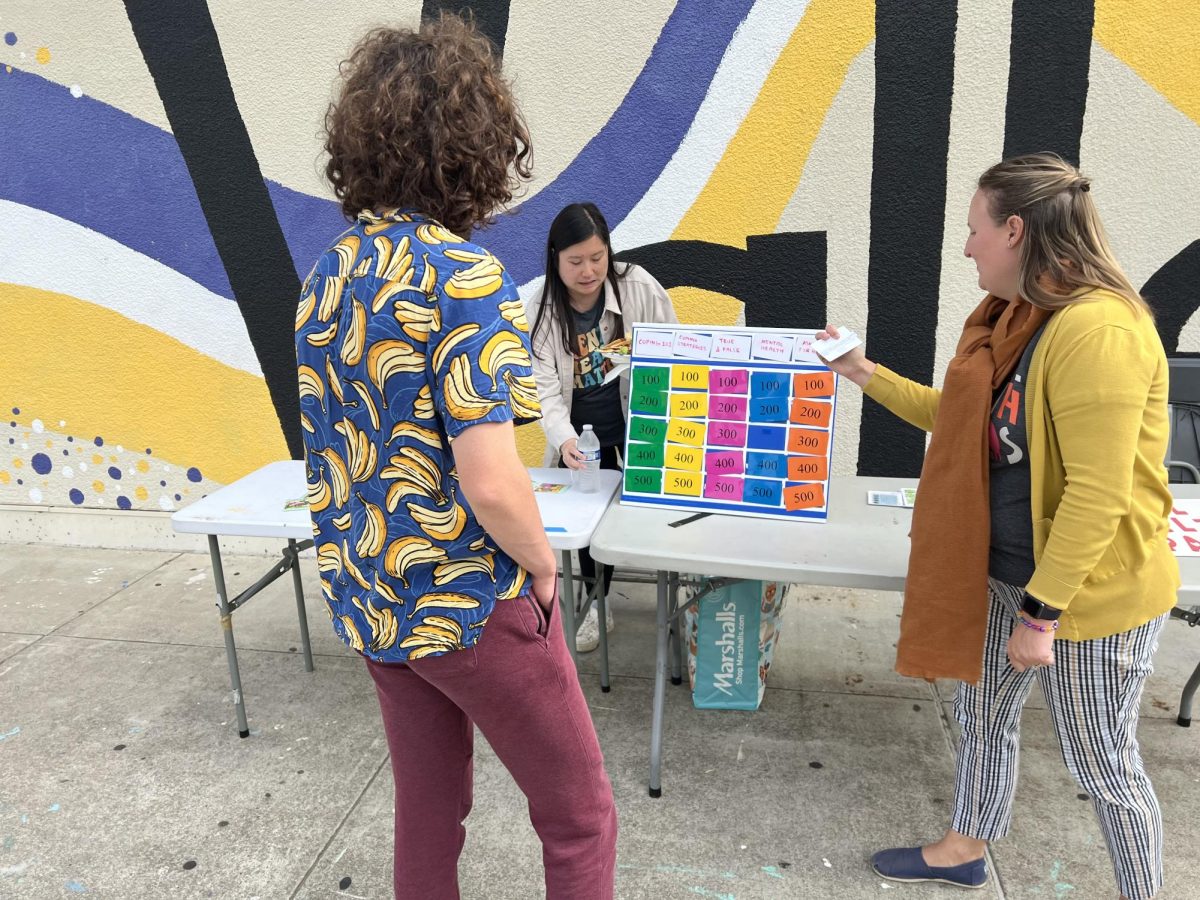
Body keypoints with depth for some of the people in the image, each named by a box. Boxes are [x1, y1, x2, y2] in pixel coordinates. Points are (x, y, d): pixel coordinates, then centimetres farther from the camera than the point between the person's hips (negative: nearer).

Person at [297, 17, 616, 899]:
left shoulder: (330, 275, 2)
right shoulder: (466, 279, -22)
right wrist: (542, 564, -8)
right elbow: (491, 486, -26)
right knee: (580, 818, 14)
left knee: (427, 812, 24)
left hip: (369, 595, 8)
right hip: (470, 603, -7)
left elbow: (358, 445, 10)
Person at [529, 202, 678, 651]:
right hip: (583, 432, 1)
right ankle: (597, 603, 27)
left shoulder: (639, 287, -16)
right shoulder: (542, 311, -13)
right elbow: (545, 386, -17)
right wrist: (564, 440, -35)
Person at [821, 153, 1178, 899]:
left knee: (1103, 765, 10)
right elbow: (963, 420, 17)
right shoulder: (1014, 318, 4)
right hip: (1006, 576, 9)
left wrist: (1041, 612, -23)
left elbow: (1098, 493, -28)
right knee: (983, 715, 23)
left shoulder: (1098, 330, -26)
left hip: (1093, 593, -9)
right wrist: (865, 374, 15)